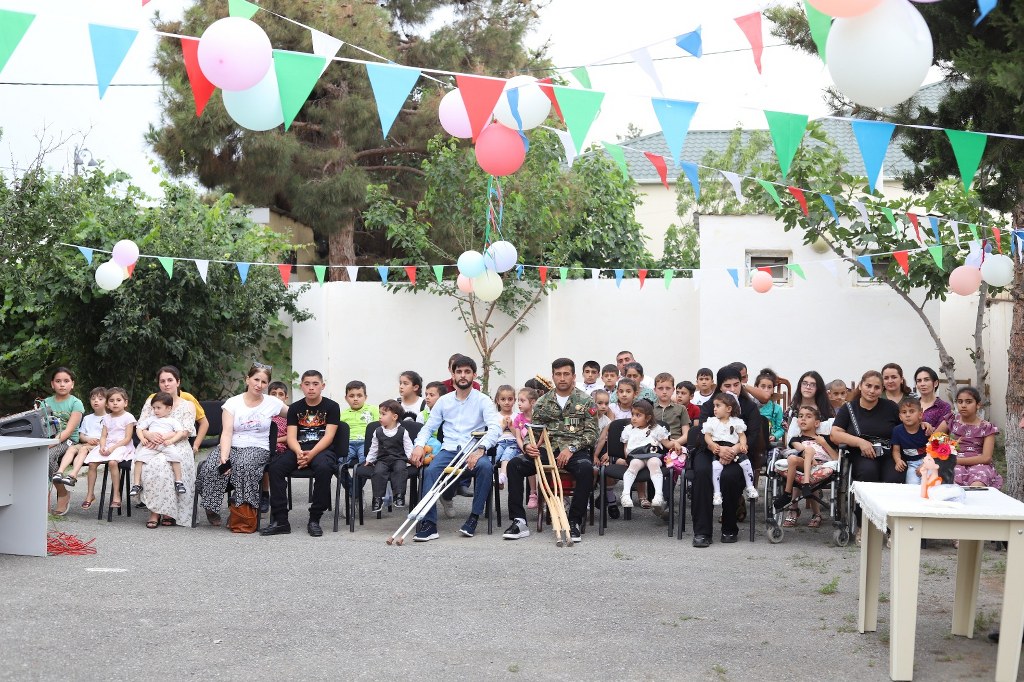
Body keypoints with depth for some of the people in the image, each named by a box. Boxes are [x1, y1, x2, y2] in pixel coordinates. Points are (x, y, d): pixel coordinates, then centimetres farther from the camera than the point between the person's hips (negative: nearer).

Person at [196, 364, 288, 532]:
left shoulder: (272, 403, 6)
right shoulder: (232, 403, 4)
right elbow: (227, 433, -7)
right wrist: (224, 458, -22)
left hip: (258, 448, -1)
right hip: (231, 446, 1)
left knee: (244, 465, -36)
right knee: (212, 466, -31)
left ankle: (243, 520, -27)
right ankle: (212, 508, -9)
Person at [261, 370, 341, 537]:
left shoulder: (331, 407, 2)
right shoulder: (295, 408, 12)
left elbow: (328, 436, -8)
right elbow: (291, 437, 2)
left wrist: (311, 454, -23)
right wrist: (299, 453, -21)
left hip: (323, 449, -3)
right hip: (299, 449, 3)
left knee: (323, 468, -38)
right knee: (275, 467, -25)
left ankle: (314, 520, -24)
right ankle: (280, 520, -22)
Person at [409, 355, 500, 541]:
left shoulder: (482, 400, 4)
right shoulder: (444, 401, 15)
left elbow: (495, 428, -10)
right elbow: (428, 427, 18)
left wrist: (480, 449, -27)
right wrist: (419, 445, -4)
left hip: (474, 451, -2)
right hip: (449, 449, 2)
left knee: (485, 466, -35)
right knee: (430, 470, -29)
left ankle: (474, 517, -23)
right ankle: (429, 523, -31)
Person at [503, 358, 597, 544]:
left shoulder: (585, 401, 6)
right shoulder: (542, 402, 14)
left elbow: (591, 432, 0)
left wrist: (571, 448, -15)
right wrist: (528, 446, -9)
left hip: (575, 450, -3)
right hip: (547, 450, 3)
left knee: (585, 468, -39)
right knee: (514, 465, -22)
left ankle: (575, 522, -26)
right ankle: (519, 521, -21)